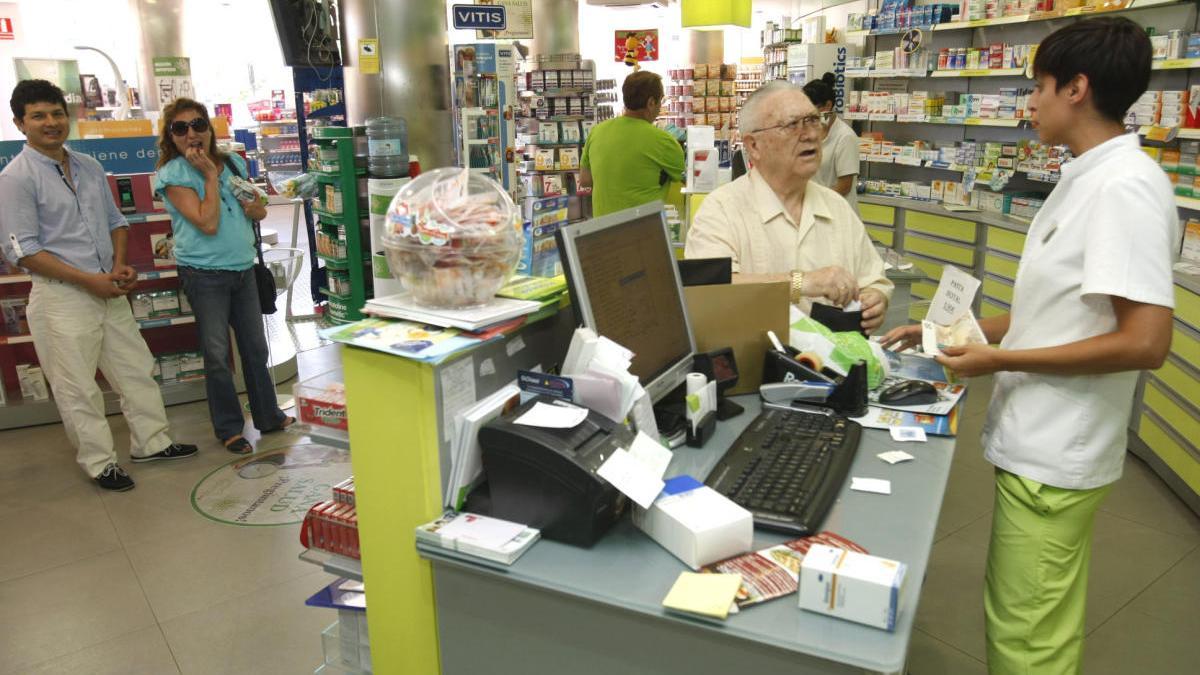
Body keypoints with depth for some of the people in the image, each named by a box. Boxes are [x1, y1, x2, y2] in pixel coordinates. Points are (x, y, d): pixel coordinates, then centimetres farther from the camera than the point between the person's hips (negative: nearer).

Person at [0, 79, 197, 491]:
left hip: (108, 291, 6)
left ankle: (151, 442, 28)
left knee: (136, 370, 13)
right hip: (61, 297, -6)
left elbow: (115, 220, 17)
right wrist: (89, 280, -19)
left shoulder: (89, 167, 9)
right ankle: (98, 462, 17)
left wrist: (120, 265, -1)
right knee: (77, 388, 4)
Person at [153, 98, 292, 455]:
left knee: (255, 347, 14)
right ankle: (229, 429, 13)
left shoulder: (234, 163, 8)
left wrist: (252, 206, -7)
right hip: (204, 274, -5)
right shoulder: (172, 175, -8)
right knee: (217, 354, 1)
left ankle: (268, 415, 27)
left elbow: (260, 212, 16)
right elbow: (208, 223, -19)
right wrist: (210, 175, -15)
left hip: (243, 269, 5)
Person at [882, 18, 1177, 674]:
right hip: (1036, 440, 9)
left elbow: (1144, 342, -24)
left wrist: (999, 361, -17)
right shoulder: (1084, 178, 11)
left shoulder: (1125, 186, -19)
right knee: (1017, 615, 21)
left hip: (1055, 454, -9)